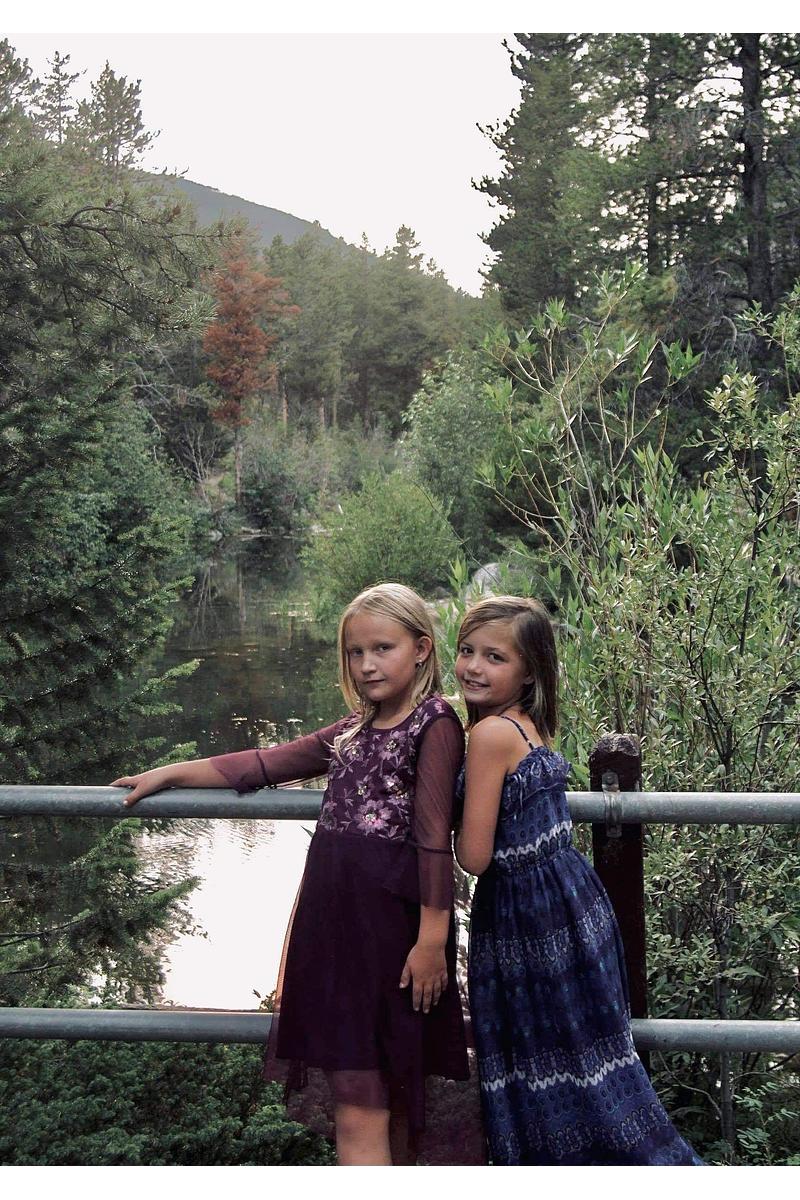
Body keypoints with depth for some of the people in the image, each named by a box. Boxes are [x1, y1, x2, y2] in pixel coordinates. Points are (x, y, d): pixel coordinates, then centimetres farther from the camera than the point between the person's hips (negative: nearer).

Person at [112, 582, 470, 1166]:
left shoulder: (434, 724, -4)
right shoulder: (353, 731, 20)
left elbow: (435, 838, -11)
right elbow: (264, 764, 25)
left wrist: (432, 939, -16)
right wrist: (168, 774, 25)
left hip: (388, 920, -7)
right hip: (333, 915, 7)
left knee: (361, 1112, -8)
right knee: (352, 1093, 7)